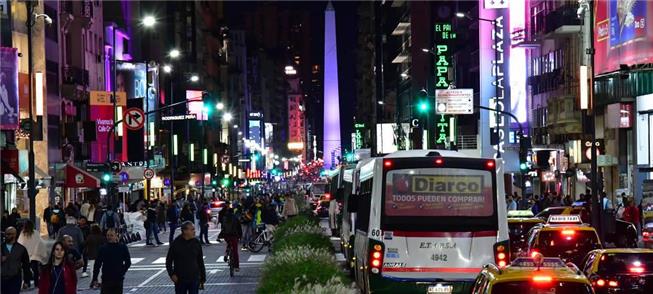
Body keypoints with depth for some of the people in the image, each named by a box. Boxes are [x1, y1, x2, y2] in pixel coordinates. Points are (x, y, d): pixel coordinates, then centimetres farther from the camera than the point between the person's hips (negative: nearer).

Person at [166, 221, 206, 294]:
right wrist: (171, 274, -10)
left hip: (194, 280, 1)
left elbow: (200, 262, 8)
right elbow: (169, 261, 2)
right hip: (180, 280, -1)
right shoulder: (176, 243, -6)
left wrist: (203, 279, 9)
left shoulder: (196, 243, 0)